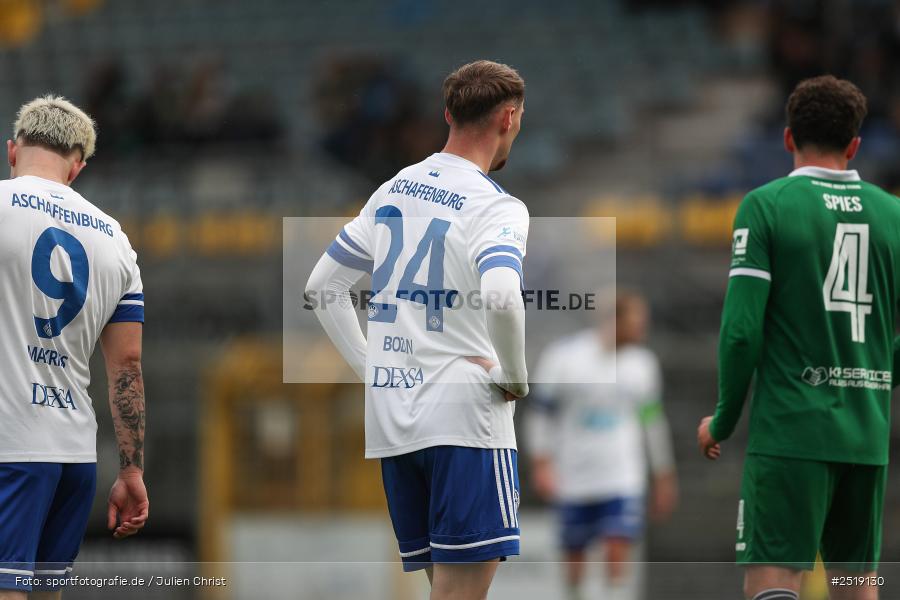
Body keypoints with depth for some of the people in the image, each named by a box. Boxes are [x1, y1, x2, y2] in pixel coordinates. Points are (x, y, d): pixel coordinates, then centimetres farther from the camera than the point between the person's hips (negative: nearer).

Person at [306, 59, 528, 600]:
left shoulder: (395, 191, 14)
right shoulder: (495, 206, -9)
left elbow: (322, 286, 19)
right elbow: (501, 295, -29)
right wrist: (515, 377, -13)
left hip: (390, 419, 7)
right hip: (464, 414, -7)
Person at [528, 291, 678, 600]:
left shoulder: (642, 363, 5)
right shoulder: (563, 357, -6)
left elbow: (652, 420, 15)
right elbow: (541, 413, -2)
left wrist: (664, 477, 18)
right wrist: (541, 464, -8)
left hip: (624, 479, 1)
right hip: (573, 479, -1)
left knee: (619, 554, -13)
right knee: (574, 553, 7)